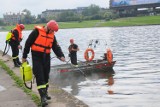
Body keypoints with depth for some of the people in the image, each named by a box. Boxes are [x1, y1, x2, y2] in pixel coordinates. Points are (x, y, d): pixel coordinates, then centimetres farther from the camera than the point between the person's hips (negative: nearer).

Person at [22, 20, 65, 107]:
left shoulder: (52, 35, 6)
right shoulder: (37, 31, -11)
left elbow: (56, 47, 4)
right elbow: (28, 43, -7)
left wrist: (61, 56, -14)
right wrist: (24, 56, -4)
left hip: (46, 57, 6)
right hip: (36, 57, -6)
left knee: (46, 76, 13)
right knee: (40, 77, -10)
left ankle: (45, 93, 30)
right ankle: (43, 97, -10)